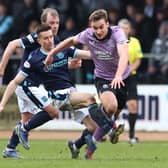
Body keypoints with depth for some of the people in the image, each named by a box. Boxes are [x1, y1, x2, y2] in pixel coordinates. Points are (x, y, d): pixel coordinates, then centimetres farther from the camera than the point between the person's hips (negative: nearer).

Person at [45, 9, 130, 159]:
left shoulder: (117, 33, -24)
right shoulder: (88, 35, -15)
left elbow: (124, 55, -41)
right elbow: (72, 40, 8)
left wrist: (118, 75, -58)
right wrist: (52, 53, 12)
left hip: (121, 79, 1)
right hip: (102, 78, -1)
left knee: (115, 115, 9)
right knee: (111, 106, -29)